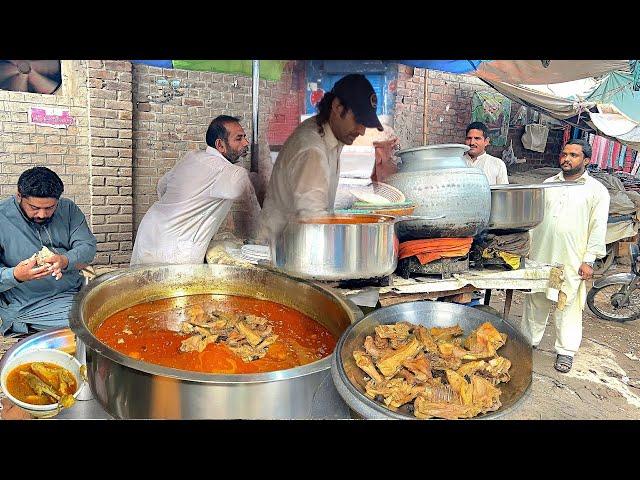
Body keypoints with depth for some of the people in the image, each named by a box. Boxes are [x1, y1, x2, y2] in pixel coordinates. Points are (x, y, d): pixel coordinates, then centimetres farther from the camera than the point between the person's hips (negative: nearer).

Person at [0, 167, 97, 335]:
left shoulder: (68, 209, 6)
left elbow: (88, 247, -3)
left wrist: (65, 261, -25)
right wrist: (15, 275, -30)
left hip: (74, 292, 5)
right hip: (28, 307, -5)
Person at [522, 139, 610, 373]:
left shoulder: (596, 190, 1)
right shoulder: (548, 184, 12)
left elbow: (598, 227, -3)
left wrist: (589, 260, -9)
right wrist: (530, 248, 13)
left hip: (572, 262, -4)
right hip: (540, 257, 4)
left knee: (568, 305, 3)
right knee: (535, 301, 12)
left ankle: (566, 351, 17)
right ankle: (529, 340, 27)